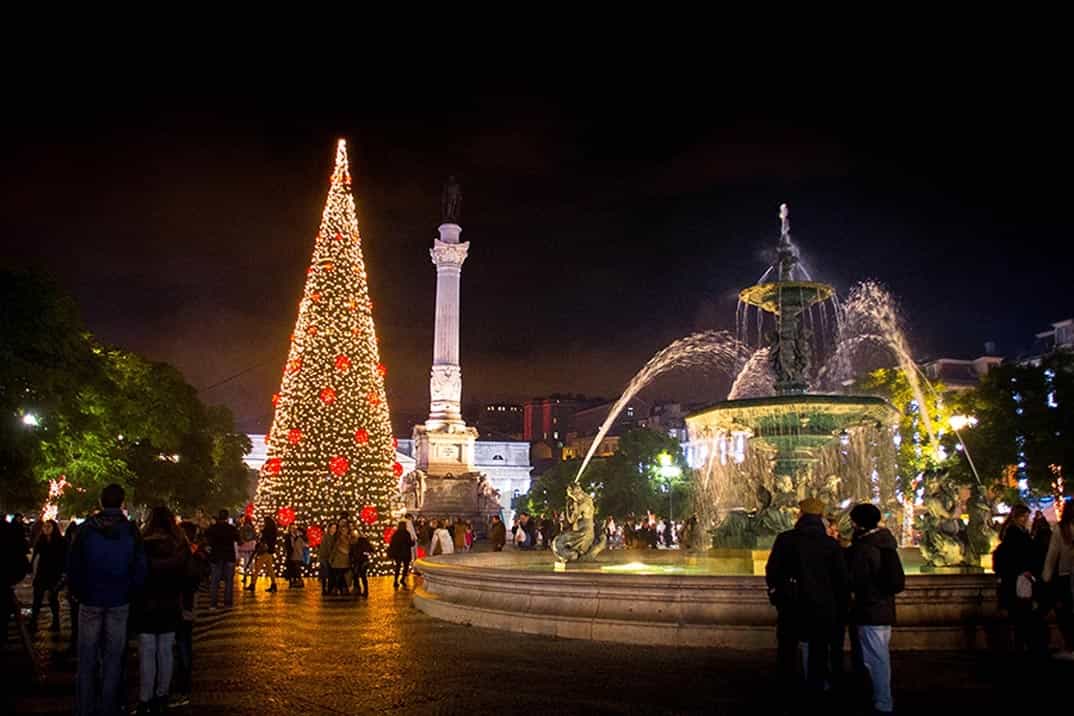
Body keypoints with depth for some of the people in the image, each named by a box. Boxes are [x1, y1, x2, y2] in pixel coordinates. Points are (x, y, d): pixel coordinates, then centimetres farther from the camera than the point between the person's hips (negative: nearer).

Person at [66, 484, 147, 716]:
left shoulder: (86, 529, -7)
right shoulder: (131, 531, -5)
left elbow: (72, 567, -4)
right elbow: (139, 570, -4)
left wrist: (80, 593, 8)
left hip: (90, 601, 0)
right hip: (119, 602, 0)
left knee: (87, 658, 10)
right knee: (113, 658, 8)